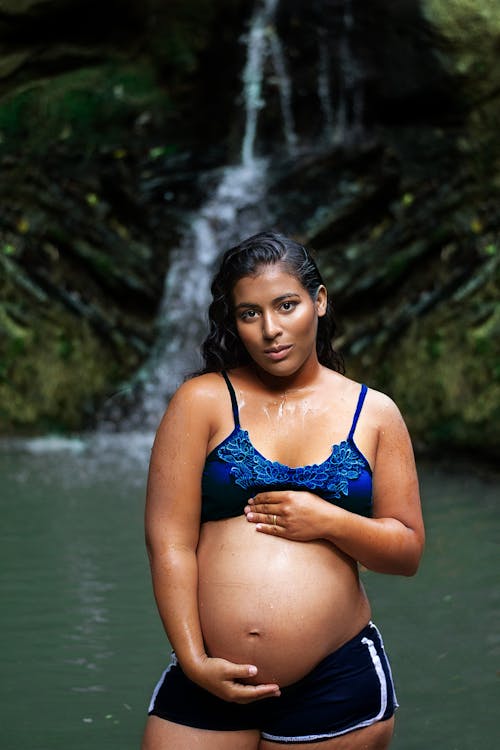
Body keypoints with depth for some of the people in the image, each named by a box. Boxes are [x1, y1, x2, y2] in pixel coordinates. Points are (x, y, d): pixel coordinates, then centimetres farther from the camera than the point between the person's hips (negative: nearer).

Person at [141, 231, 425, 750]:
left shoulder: (374, 413, 6)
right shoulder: (203, 401, 1)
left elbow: (407, 551, 7)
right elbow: (168, 539, -4)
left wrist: (329, 522, -10)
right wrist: (194, 662, -10)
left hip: (338, 684, 1)